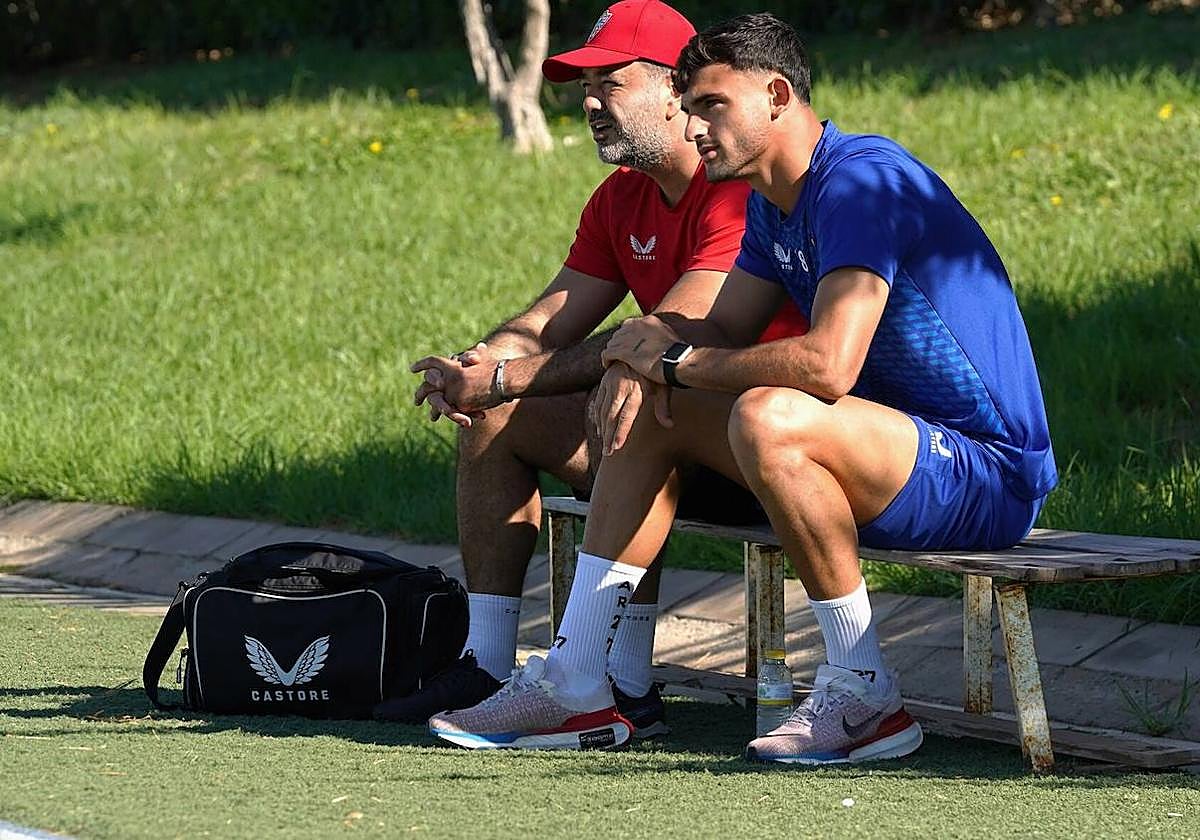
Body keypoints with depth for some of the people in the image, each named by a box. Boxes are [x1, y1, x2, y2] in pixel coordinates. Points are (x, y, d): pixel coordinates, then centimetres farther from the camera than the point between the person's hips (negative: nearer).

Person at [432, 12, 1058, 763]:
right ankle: (572, 678, 8)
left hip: (989, 473, -10)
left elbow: (829, 365, -31)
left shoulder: (861, 181, -20)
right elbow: (724, 331, 17)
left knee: (768, 417, -35)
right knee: (649, 412, 11)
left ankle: (866, 696, -23)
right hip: (901, 444, 10)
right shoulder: (774, 205, 11)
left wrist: (679, 360, -18)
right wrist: (653, 339, -7)